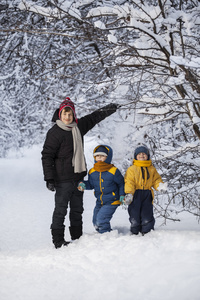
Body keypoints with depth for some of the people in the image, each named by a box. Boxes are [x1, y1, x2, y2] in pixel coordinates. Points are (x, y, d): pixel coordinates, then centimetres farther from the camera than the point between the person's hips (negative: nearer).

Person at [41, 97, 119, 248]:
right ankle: (58, 240, 1)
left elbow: (94, 118, 26)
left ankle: (77, 237, 23)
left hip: (78, 176, 7)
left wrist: (110, 108, 34)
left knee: (77, 209, 14)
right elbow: (47, 156, -11)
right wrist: (49, 178, -16)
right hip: (63, 179, -7)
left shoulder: (79, 126, 9)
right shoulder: (54, 132, -11)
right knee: (61, 210, -5)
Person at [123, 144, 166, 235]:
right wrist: (129, 194, -18)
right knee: (134, 218, 0)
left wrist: (159, 185, -8)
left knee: (147, 217, -2)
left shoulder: (152, 169, 13)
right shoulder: (132, 169, 3)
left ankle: (147, 233, 9)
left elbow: (156, 180, 16)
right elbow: (129, 182, -5)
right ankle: (135, 233, 16)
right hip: (135, 194, -2)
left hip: (147, 194, 2)